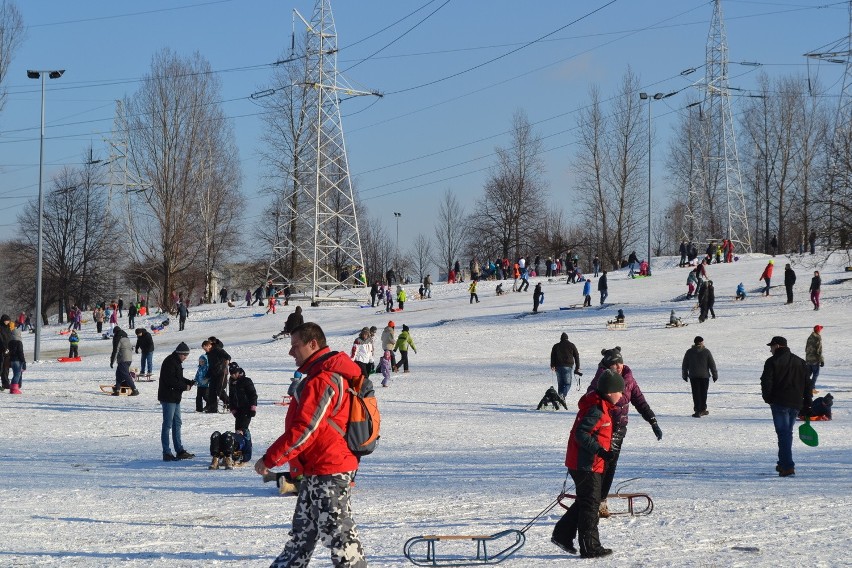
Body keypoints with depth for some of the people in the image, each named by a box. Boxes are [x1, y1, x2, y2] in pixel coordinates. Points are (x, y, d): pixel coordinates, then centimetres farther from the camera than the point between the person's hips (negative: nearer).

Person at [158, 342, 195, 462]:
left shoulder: (177, 362, 15)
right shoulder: (169, 362, -17)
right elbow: (170, 381, -24)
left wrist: (189, 383, 6)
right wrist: (184, 387, -17)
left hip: (175, 398, 10)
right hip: (168, 398, -10)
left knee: (177, 424, 14)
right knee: (167, 425, -6)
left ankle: (180, 451, 20)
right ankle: (166, 453, -4)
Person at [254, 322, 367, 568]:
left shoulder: (323, 380, -19)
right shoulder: (329, 374, 15)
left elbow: (303, 429, -23)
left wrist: (270, 459, -17)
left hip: (329, 472, -11)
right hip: (316, 470, 11)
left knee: (335, 530, -6)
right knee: (303, 529, 16)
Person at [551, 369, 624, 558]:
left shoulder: (602, 408, 13)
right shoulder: (595, 410, -20)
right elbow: (581, 433, -26)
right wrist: (600, 450, -31)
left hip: (588, 464, 10)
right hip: (587, 465, -10)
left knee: (584, 502, 18)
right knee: (590, 505, -4)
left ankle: (562, 535, 24)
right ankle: (590, 548, 2)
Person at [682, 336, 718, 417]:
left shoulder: (689, 352, 1)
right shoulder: (706, 352, -4)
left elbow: (684, 365, 6)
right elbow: (712, 364, -2)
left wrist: (685, 376, 16)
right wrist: (715, 375, 6)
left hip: (693, 376, 0)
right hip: (704, 376, 0)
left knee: (696, 394, 0)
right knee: (703, 393, 14)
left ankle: (698, 411, -9)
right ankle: (703, 409, 23)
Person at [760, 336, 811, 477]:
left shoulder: (772, 362, -6)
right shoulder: (800, 362, 13)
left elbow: (766, 382, -12)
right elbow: (807, 384, 14)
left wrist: (768, 398, 3)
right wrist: (807, 405, 15)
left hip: (779, 403, -6)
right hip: (796, 404, 6)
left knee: (783, 433, -6)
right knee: (787, 432, 18)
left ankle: (788, 466, -15)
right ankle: (783, 463, 24)